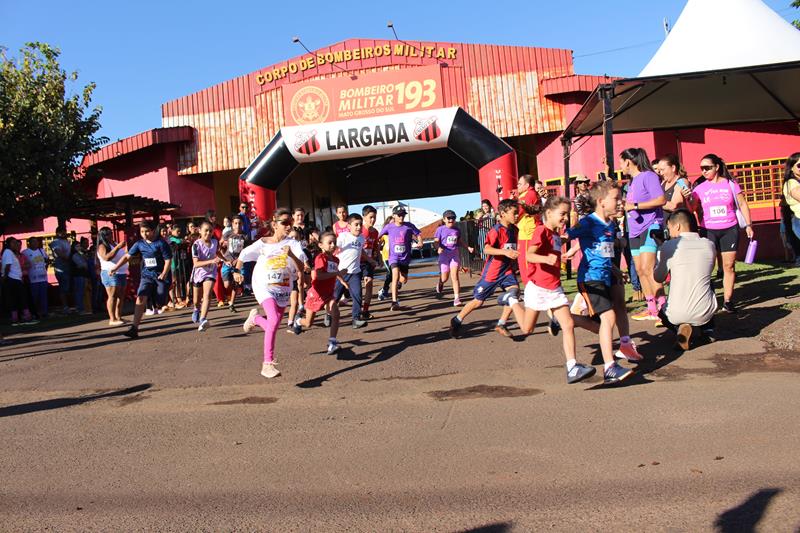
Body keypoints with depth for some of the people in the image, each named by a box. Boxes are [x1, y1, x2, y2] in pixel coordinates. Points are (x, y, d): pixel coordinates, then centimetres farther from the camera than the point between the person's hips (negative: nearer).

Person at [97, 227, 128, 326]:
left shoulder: (115, 244, 19)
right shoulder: (102, 246, -5)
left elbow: (124, 255, 32)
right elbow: (106, 257, -24)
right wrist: (117, 247, -23)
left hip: (122, 273, 8)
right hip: (111, 274, -8)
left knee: (121, 296, 7)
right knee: (112, 296, -11)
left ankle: (118, 317, 12)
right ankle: (112, 319, -12)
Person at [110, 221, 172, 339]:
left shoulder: (161, 243, -9)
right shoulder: (139, 244, 5)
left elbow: (168, 259, -10)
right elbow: (127, 256, 6)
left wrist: (164, 274, -23)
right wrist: (115, 268, -3)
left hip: (160, 275, -3)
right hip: (146, 275, 3)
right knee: (141, 298, -12)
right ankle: (134, 329, -17)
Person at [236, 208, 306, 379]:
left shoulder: (292, 244, -6)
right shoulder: (262, 243, -5)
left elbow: (301, 268, -16)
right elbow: (243, 255, 12)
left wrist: (291, 255, -31)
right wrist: (237, 272, 16)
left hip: (283, 289, 3)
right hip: (264, 287, -3)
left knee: (273, 326, 12)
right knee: (274, 320, -26)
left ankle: (255, 318, 49)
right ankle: (267, 364, -20)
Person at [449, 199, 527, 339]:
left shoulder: (514, 229, 4)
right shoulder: (496, 230, -18)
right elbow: (486, 249, -31)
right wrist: (505, 252, -40)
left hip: (507, 269, 6)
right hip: (492, 271, -6)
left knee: (515, 291, -16)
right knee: (478, 301, 3)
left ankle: (501, 324, -2)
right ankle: (456, 321, 24)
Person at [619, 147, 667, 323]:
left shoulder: (648, 176, -7)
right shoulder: (632, 182, 19)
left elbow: (661, 200, -19)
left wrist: (635, 206, -19)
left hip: (650, 227, -9)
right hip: (635, 231, 9)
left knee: (647, 268, -18)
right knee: (640, 270, 6)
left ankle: (662, 306, -14)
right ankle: (652, 309, 12)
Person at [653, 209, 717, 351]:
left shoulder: (669, 246, -8)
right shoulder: (709, 245, 2)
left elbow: (658, 278, 3)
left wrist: (659, 258, 19)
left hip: (677, 314, -3)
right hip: (705, 313, 4)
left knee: (663, 311, 34)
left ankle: (681, 327, 1)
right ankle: (707, 326, 18)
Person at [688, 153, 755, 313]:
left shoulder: (730, 184, 3)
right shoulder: (700, 188, 4)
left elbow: (743, 205, 7)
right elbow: (691, 208, -3)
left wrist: (748, 225, 3)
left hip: (730, 229, 0)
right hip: (708, 230, 0)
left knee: (729, 265, 1)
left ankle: (727, 301, 8)